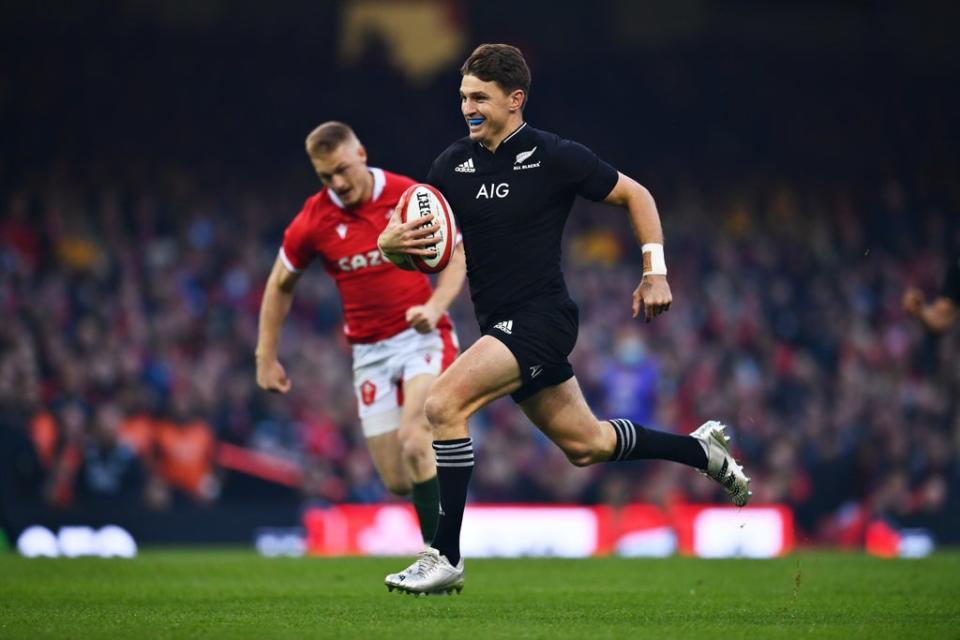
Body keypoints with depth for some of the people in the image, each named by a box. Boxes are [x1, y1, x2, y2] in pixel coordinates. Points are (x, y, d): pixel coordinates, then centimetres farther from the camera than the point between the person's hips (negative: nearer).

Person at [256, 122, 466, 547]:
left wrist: (434, 307, -16)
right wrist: (265, 358, 8)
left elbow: (456, 256, 2)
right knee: (397, 482, -2)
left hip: (423, 337, -2)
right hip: (370, 349, 2)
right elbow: (280, 285, 8)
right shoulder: (313, 221, -6)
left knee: (412, 440, -27)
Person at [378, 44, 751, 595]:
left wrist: (655, 273, -4)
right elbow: (405, 231, 6)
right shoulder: (454, 164, 5)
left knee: (444, 402, -23)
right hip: (502, 324, 7)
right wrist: (392, 242, -18)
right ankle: (704, 451, 40)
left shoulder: (556, 157, -10)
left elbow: (635, 195, 2)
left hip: (541, 318, -7)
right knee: (586, 445, 17)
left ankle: (445, 558, -18)